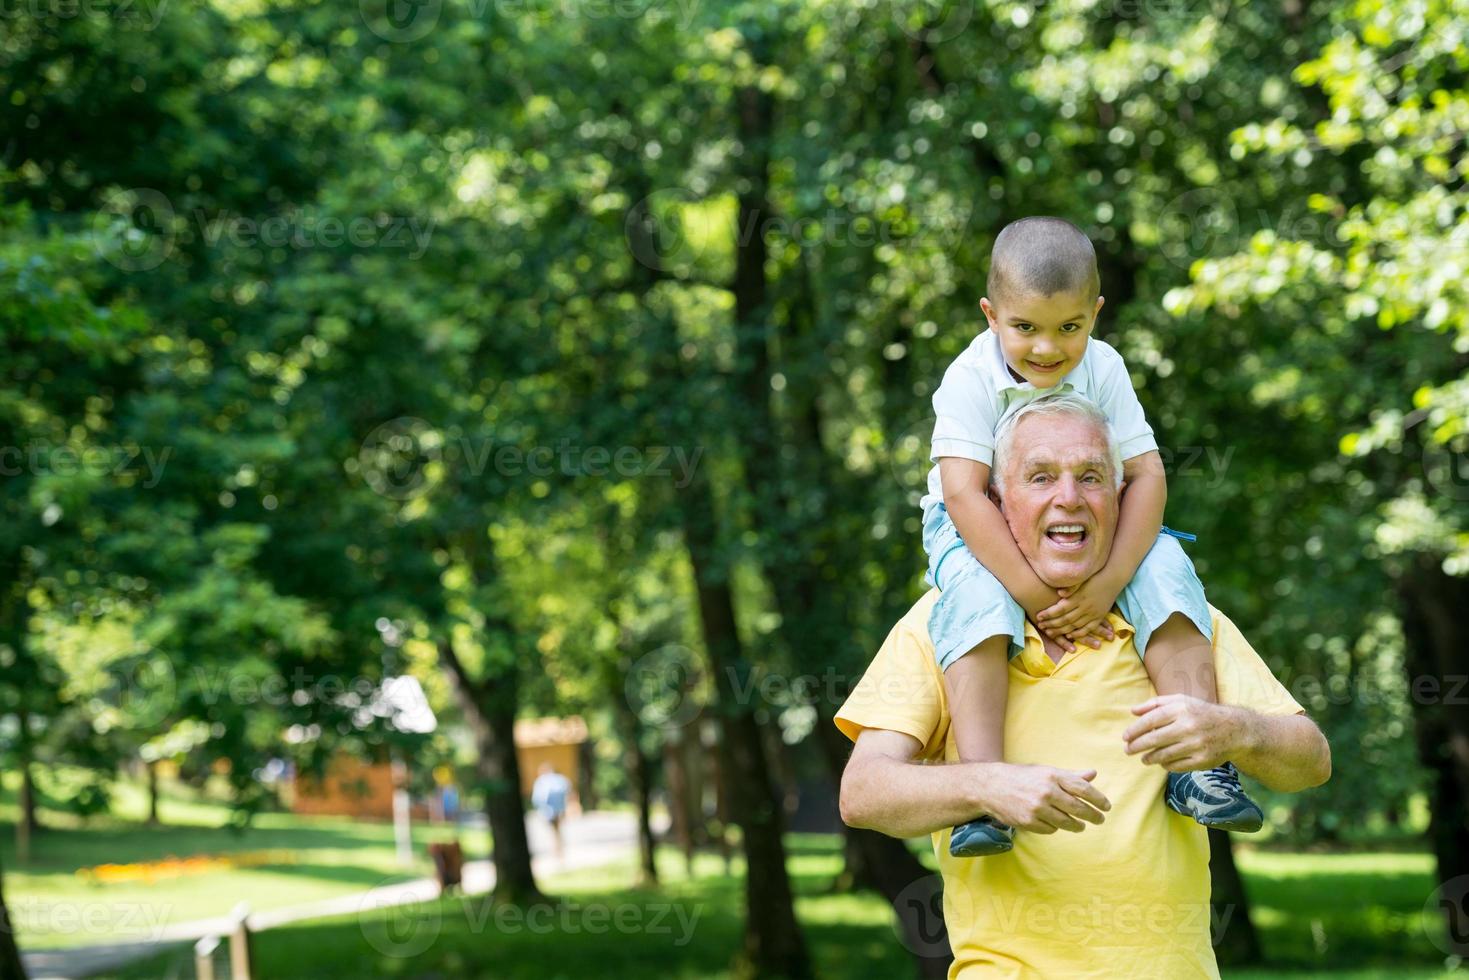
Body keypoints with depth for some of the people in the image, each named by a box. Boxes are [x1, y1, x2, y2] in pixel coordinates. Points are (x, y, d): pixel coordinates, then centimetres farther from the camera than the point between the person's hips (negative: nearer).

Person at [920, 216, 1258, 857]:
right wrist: (1035, 595, -35)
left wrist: (1107, 584, -28)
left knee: (1164, 565, -21)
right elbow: (963, 493, -29)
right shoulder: (971, 380, -20)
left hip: (1087, 534, 3)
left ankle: (1199, 761, -24)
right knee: (974, 590, -35)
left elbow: (1146, 474, -15)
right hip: (983, 531, -3)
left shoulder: (1104, 370, -10)